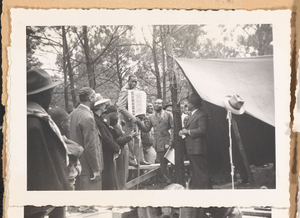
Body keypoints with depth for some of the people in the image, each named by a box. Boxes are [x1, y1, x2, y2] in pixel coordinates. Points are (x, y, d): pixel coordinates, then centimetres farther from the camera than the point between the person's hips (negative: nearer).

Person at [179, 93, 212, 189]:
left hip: (197, 149, -11)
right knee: (194, 172, 17)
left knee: (201, 172, -7)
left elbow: (202, 130, -23)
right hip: (191, 149, 11)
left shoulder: (202, 115, -14)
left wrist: (187, 132, -17)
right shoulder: (192, 115, 19)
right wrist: (184, 131, 7)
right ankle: (195, 187, 25)